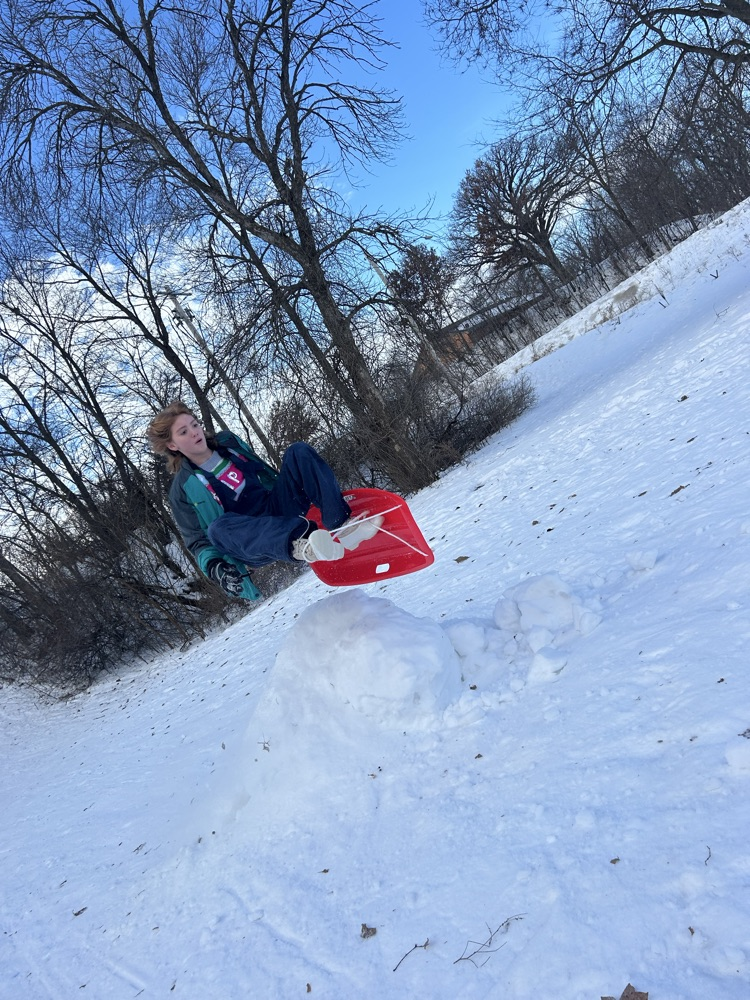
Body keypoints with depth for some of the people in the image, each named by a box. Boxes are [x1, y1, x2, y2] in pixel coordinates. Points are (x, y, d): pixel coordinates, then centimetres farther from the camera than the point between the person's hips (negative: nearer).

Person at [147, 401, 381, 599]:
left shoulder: (227, 442, 11)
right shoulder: (183, 490, -1)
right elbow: (197, 541, 0)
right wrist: (214, 566, -21)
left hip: (280, 509, 5)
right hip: (253, 544, -4)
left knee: (298, 451, -14)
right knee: (219, 527, -37)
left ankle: (341, 525, -33)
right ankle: (299, 544, -60)